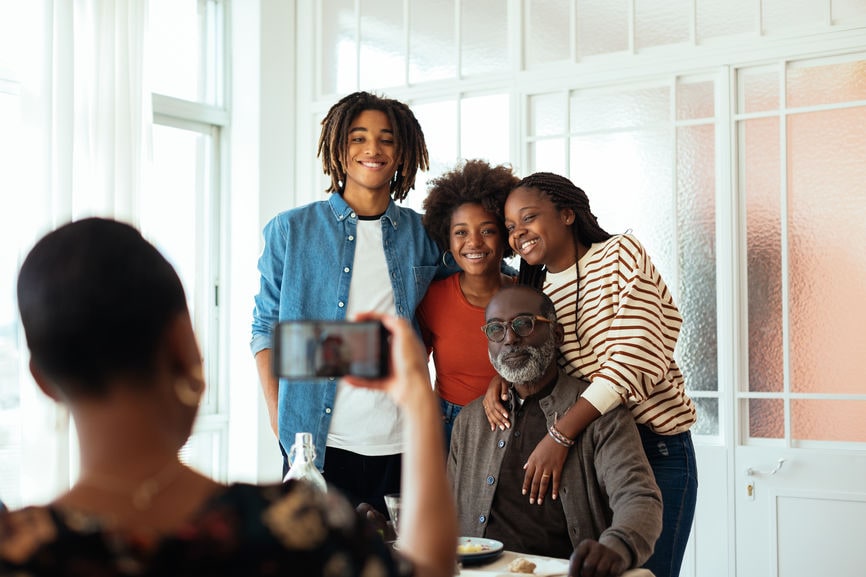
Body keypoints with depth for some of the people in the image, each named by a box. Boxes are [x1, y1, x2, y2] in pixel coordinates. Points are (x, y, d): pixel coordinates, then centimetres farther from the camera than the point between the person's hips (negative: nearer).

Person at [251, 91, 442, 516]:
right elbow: (266, 329, 7)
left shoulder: (425, 236, 7)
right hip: (318, 445, -1)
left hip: (403, 445, 1)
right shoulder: (291, 230, 5)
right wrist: (279, 421, -2)